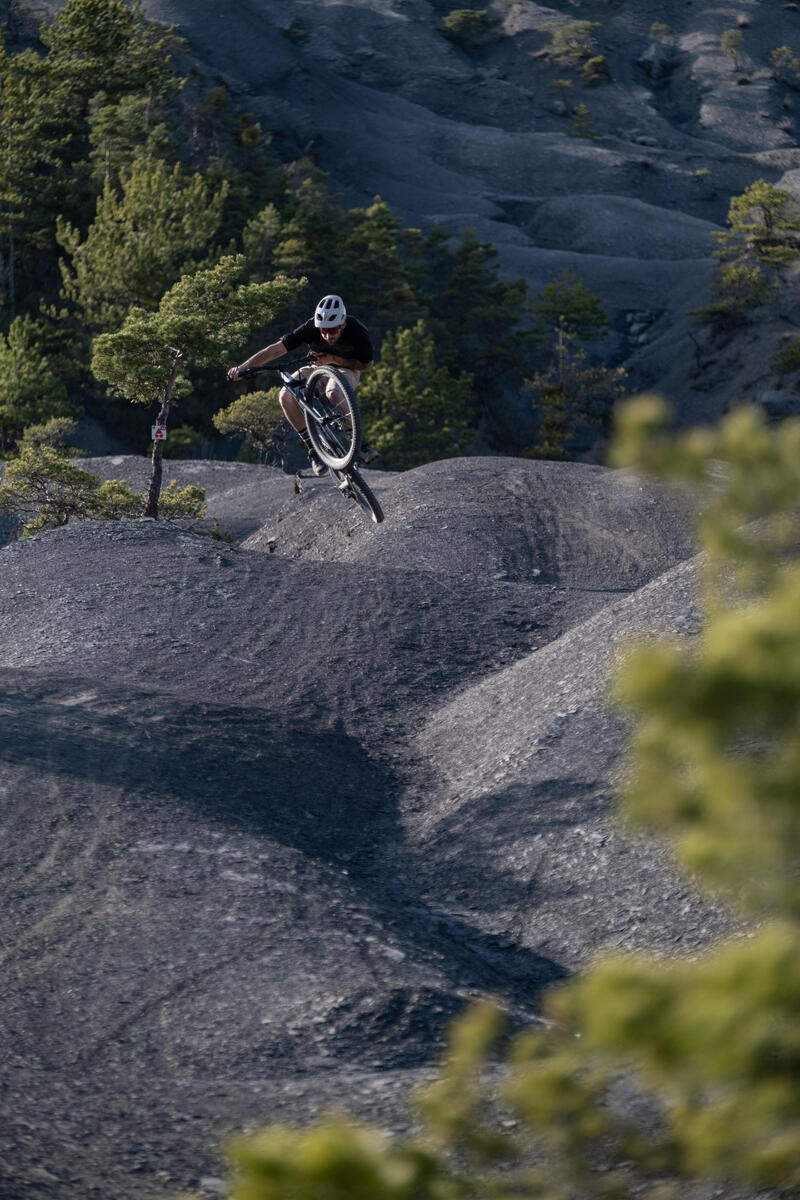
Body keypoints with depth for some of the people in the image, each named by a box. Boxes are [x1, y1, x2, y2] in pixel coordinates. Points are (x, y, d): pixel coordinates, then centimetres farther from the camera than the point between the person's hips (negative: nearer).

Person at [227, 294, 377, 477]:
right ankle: (313, 451, -20)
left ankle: (360, 445, -20)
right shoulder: (310, 328, -30)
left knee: (334, 395, -39)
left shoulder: (357, 331, -31)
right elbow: (275, 349, -30)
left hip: (347, 368, -3)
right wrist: (243, 367, -41)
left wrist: (334, 360, -28)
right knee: (286, 396, -25)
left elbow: (366, 365, -14)